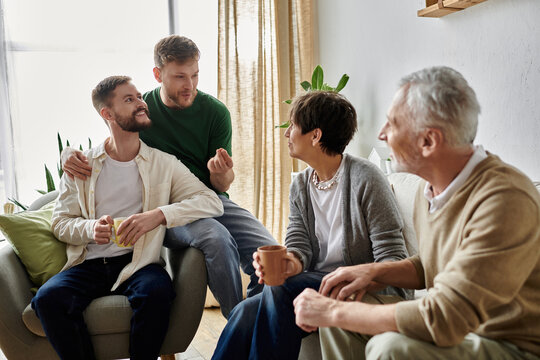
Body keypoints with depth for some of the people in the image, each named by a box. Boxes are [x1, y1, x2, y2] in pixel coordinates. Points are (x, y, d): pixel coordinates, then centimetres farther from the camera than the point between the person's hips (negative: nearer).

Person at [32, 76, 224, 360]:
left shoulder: (163, 164, 5)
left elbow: (212, 202, -5)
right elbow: (60, 222, 9)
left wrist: (159, 215, -19)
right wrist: (90, 228, -14)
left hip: (137, 262, -1)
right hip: (89, 264, 1)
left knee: (157, 292, -33)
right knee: (48, 298, -28)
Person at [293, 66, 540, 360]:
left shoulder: (505, 200, -27)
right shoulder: (430, 189, 0)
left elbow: (442, 319, -31)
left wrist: (332, 311, -23)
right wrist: (374, 271, -1)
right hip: (459, 327, 8)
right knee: (338, 316, 0)